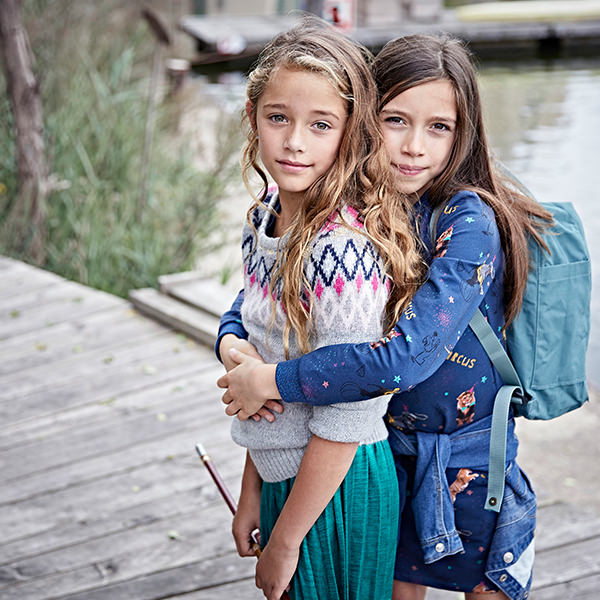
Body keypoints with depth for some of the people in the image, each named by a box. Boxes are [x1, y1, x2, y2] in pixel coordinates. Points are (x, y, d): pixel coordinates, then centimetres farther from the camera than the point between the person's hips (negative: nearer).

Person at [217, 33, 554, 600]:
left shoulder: (470, 224, -25)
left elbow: (407, 355, -36)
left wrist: (272, 380, -29)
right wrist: (232, 342, -19)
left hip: (470, 463, -5)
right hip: (383, 452, 5)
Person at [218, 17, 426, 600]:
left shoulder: (343, 251, -26)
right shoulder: (264, 217, -1)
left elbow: (344, 424, -22)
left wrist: (285, 542, -14)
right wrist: (253, 492, 12)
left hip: (340, 489, -8)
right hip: (283, 477, 8)